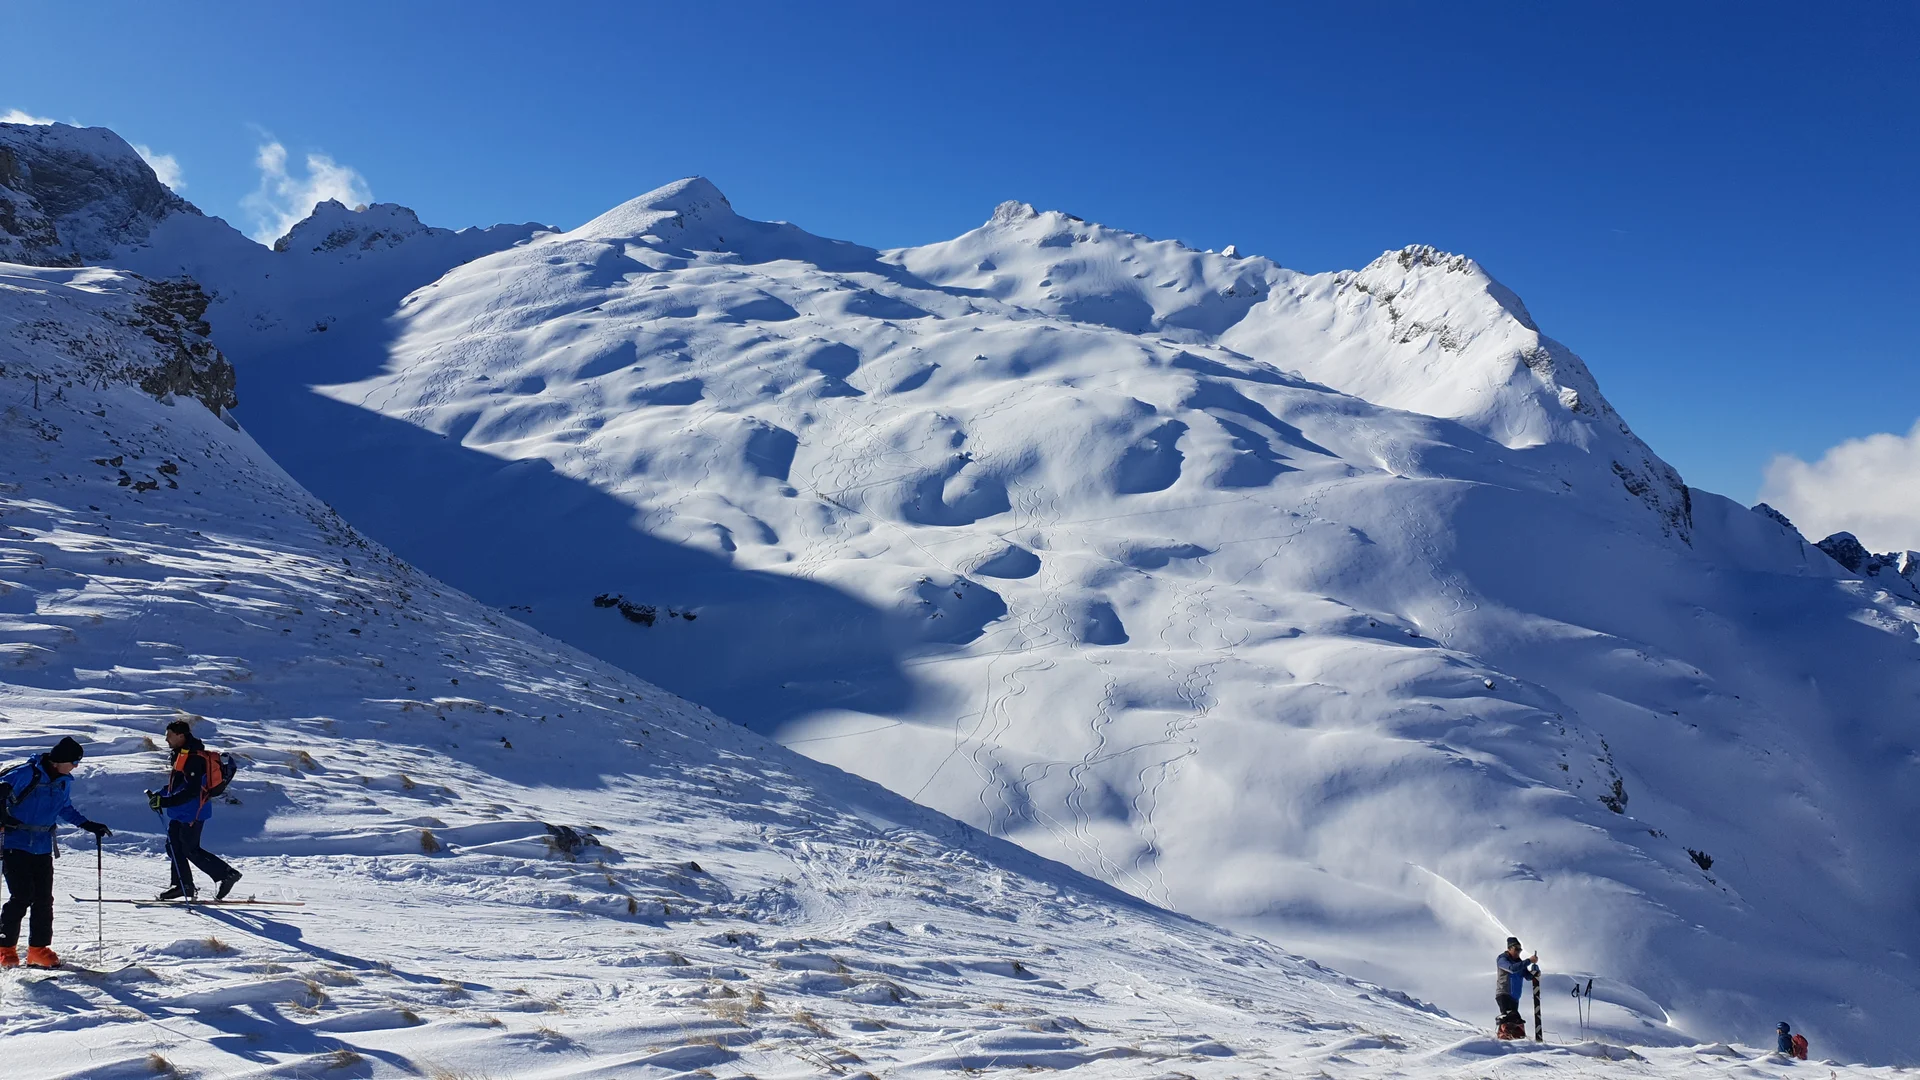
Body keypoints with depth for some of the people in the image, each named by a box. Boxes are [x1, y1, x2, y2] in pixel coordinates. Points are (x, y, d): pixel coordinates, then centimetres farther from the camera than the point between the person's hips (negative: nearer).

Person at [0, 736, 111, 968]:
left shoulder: (65, 781, 8)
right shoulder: (26, 775, -13)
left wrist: (89, 825, 19)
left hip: (42, 847, 6)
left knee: (43, 899, 3)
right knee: (22, 897, -10)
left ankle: (39, 949, 10)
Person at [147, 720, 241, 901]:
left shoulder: (194, 758, -21)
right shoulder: (181, 754, 11)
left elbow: (191, 791, -27)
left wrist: (164, 802, -28)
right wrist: (159, 794, 11)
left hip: (192, 812, -10)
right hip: (180, 812, 10)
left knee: (191, 850, -5)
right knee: (174, 846, 9)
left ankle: (227, 874, 2)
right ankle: (183, 885, 16)